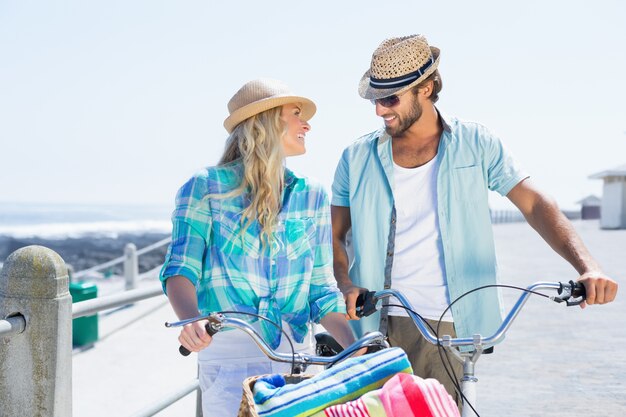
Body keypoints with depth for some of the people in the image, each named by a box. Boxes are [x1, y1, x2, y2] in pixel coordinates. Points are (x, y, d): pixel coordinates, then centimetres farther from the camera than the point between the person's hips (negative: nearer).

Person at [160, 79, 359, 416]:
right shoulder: (206, 187, 1)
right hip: (229, 354, -3)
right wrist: (191, 320, -29)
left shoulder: (312, 196, 12)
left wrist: (356, 348, -3)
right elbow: (180, 269, -8)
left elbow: (321, 290, 11)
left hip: (297, 353, 4)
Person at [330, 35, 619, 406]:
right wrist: (346, 284, -9)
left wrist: (588, 267, -17)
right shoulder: (358, 158, 7)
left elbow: (535, 205, -3)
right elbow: (335, 234, 11)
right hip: (380, 328, 1)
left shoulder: (475, 144, 3)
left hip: (452, 328, -1)